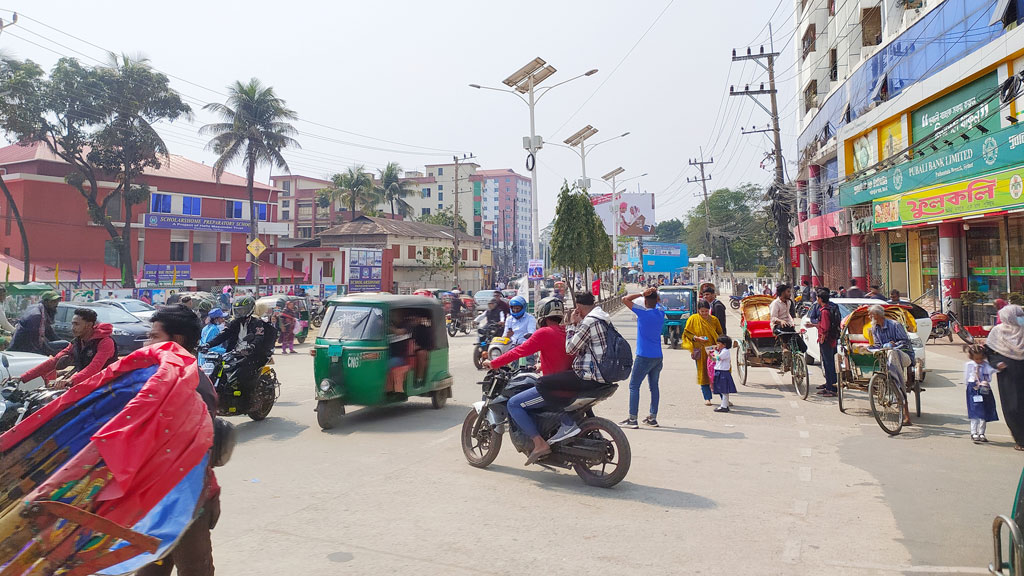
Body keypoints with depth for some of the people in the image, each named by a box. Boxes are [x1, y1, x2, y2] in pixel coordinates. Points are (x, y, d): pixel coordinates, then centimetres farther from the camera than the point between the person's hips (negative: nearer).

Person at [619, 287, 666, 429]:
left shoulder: (643, 312, -13)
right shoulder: (661, 312, 4)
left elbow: (625, 300, -8)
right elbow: (659, 301, 26)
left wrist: (642, 294, -7)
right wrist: (654, 293, 6)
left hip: (644, 357, -6)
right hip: (658, 356, 6)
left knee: (634, 386, -1)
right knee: (654, 386, 13)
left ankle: (633, 419, -5)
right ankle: (652, 417, 16)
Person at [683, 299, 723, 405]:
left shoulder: (714, 320, 7)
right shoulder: (693, 319, 0)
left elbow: (720, 334, 15)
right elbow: (686, 333, 2)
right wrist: (696, 338, -14)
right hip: (700, 351, -1)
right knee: (703, 373, 0)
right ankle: (707, 398, 9)